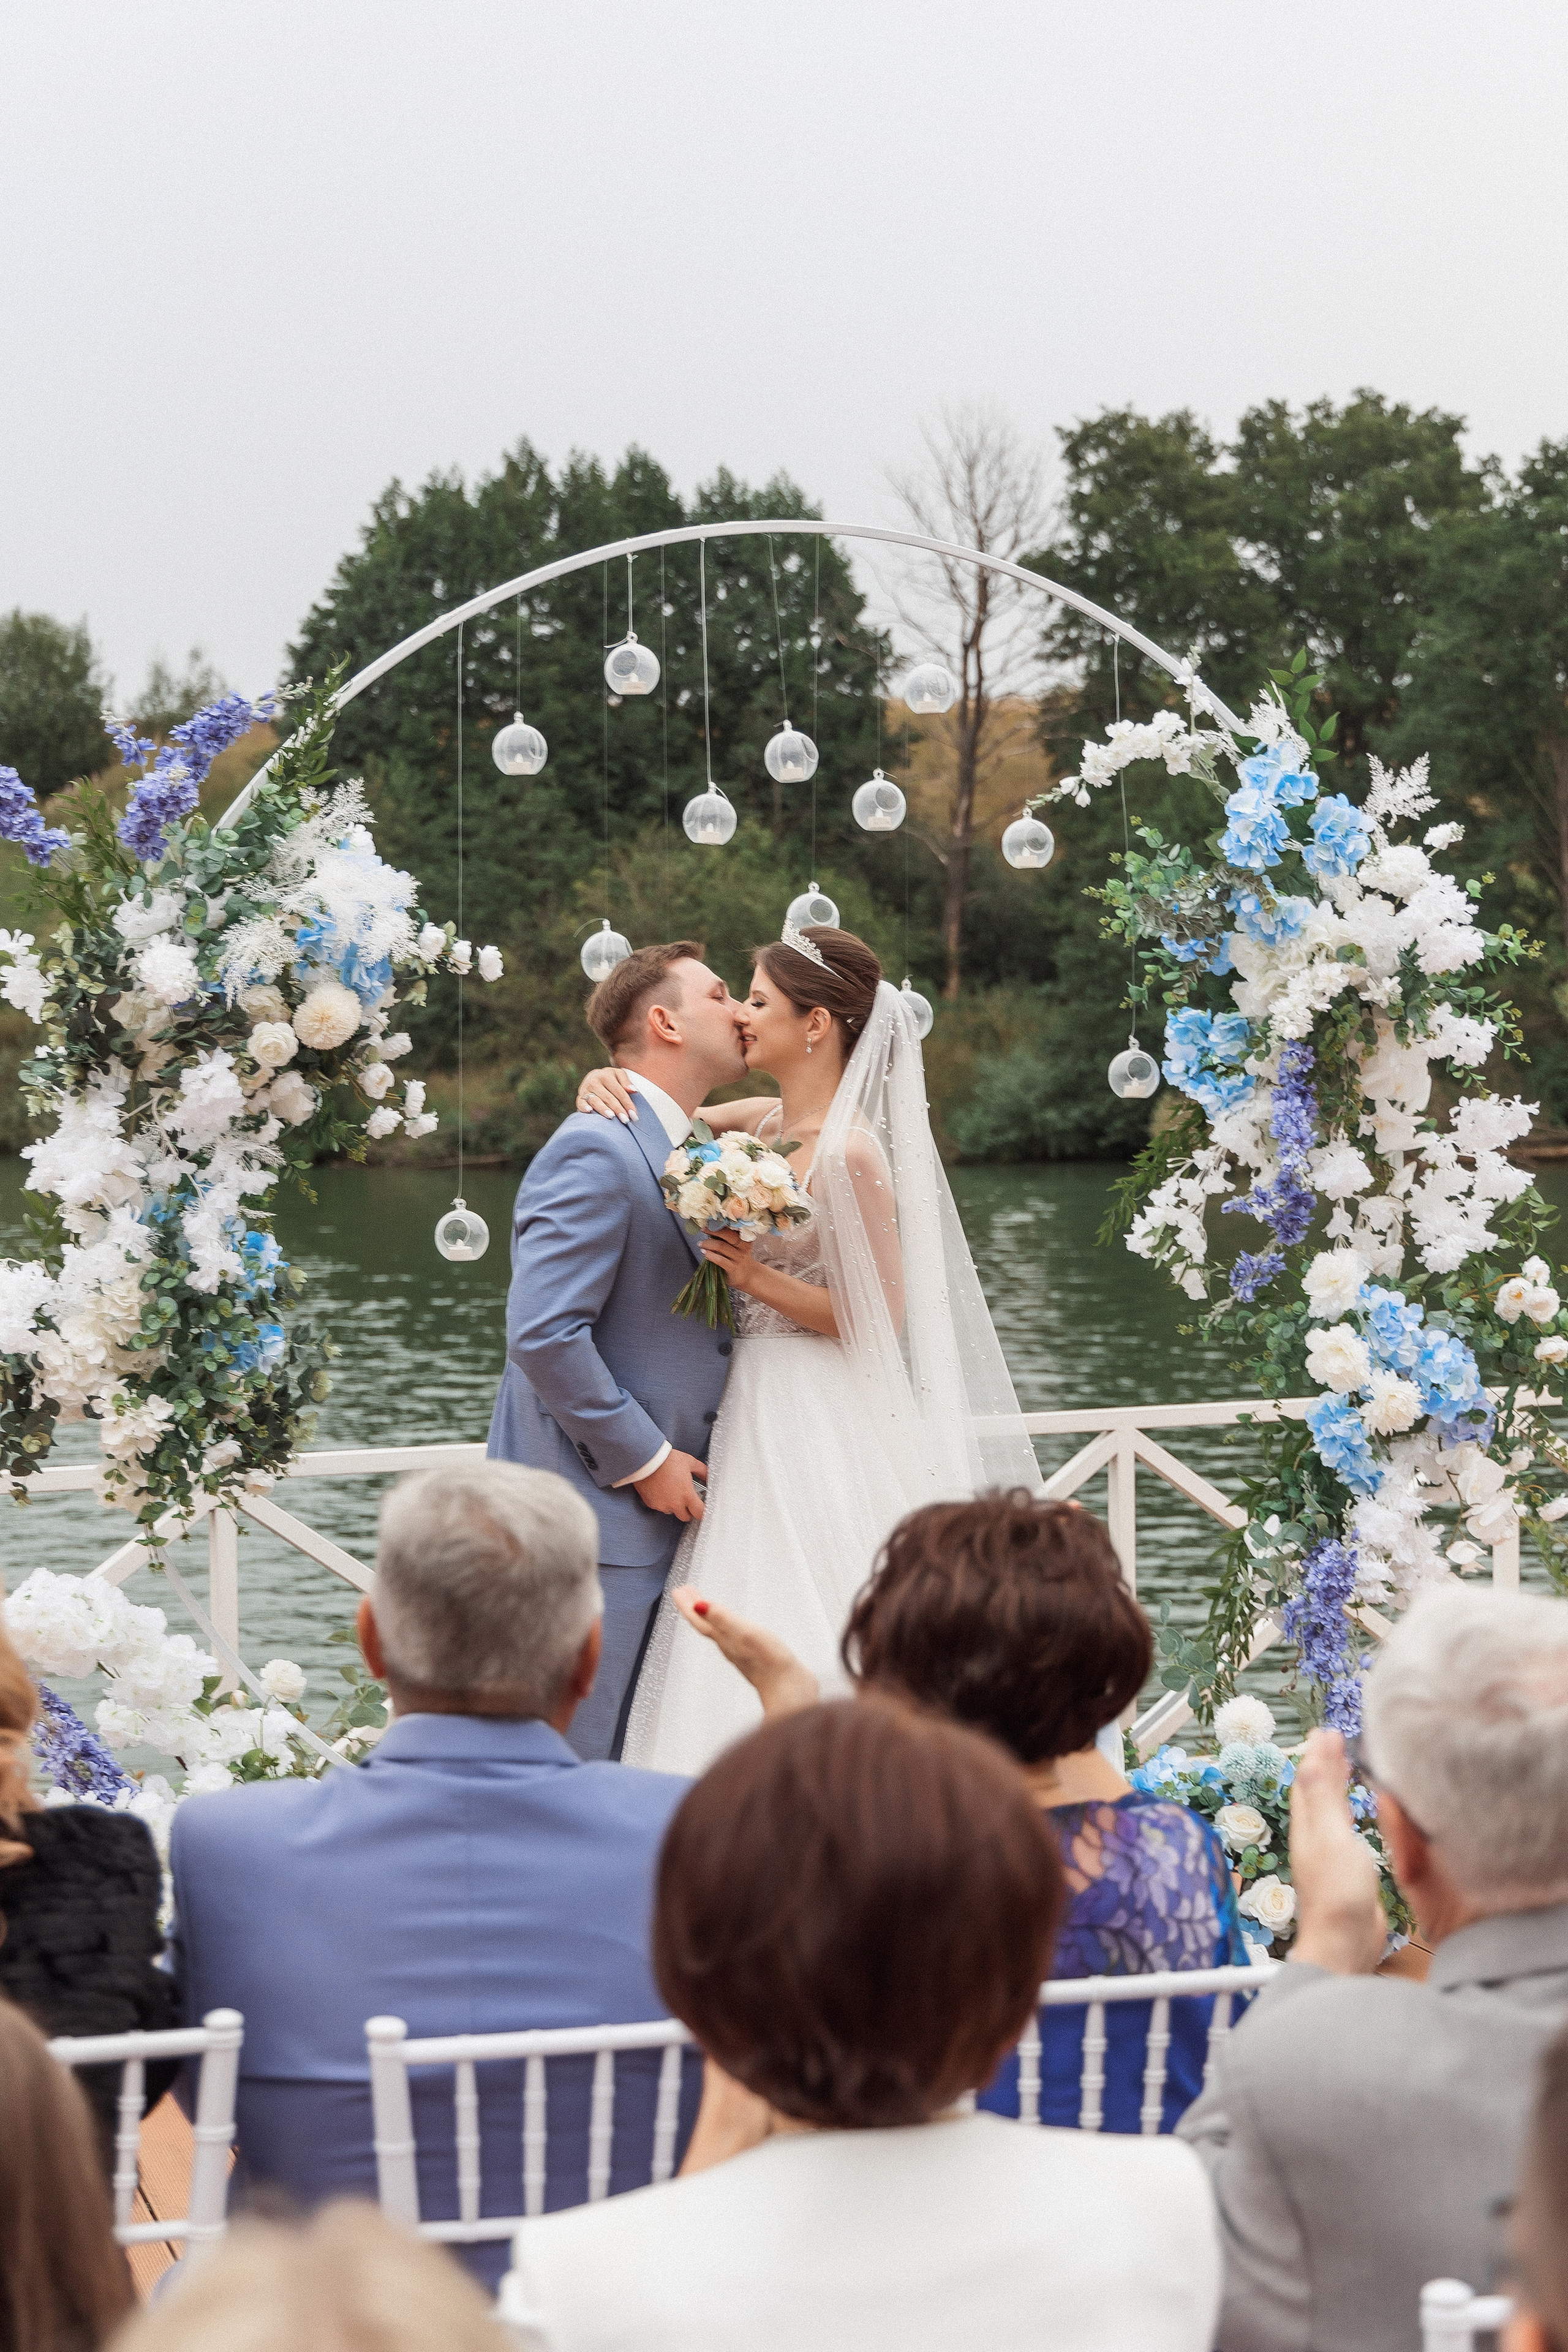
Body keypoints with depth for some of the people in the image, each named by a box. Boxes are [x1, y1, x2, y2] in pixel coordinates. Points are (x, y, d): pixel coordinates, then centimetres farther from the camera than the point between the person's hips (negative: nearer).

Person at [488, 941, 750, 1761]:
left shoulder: (688, 1155, 16)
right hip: (590, 1515, -10)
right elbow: (543, 1334, -22)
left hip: (661, 1508, 10)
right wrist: (643, 1461, -16)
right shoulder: (596, 1150, -15)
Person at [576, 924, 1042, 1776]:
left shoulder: (849, 1155, -16)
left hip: (822, 1431, -8)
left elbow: (880, 1321, -14)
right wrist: (605, 1086, -1)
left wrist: (758, 1278, -21)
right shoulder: (763, 1122, 7)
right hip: (756, 1411, 8)